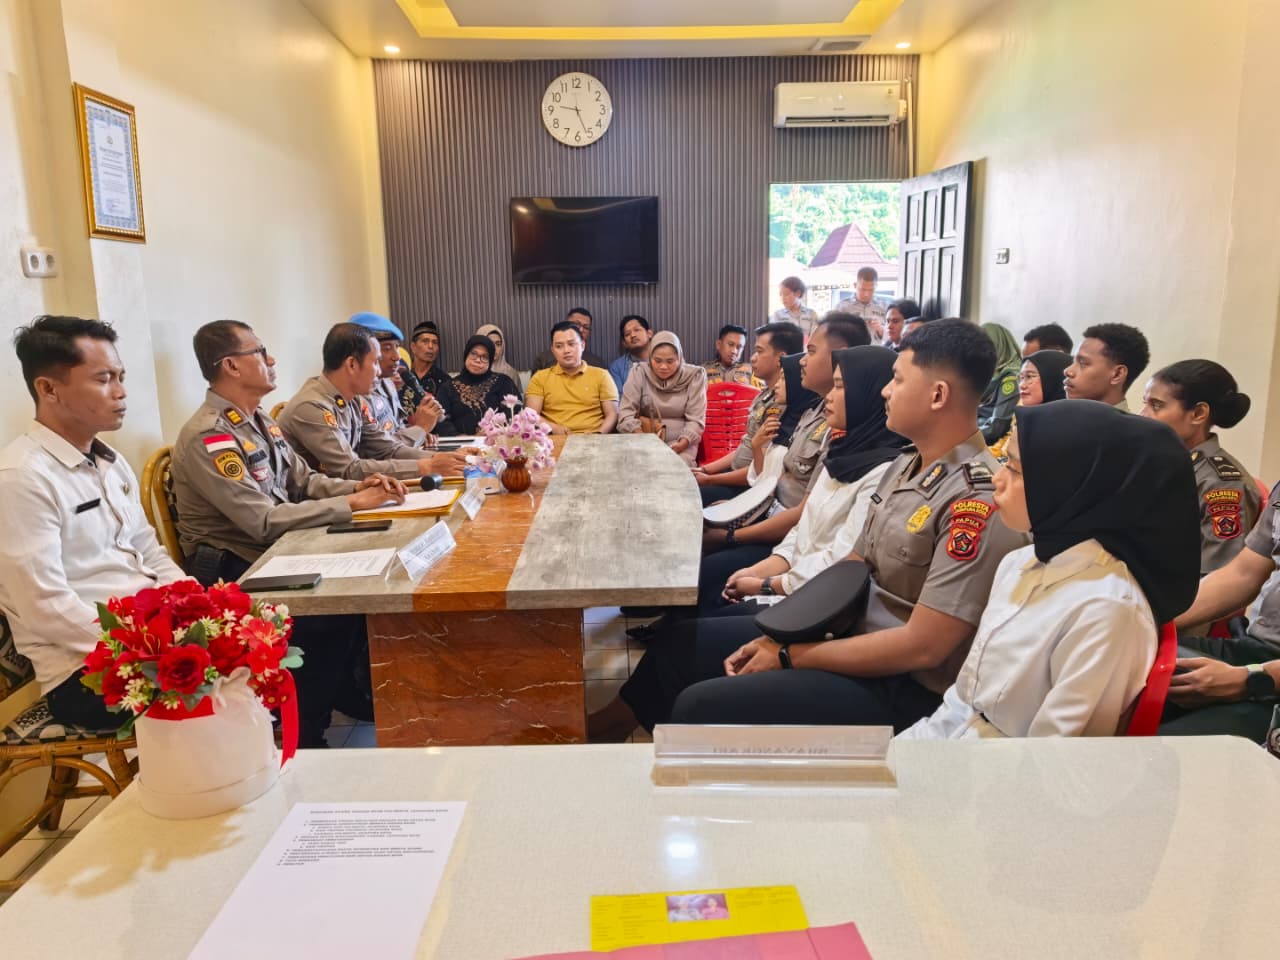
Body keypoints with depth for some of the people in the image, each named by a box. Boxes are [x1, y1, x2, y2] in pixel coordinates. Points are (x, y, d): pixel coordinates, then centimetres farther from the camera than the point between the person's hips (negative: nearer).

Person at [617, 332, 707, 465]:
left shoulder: (694, 376, -2)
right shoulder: (639, 373, -2)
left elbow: (695, 420, -5)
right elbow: (626, 413, -6)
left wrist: (682, 444, -24)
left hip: (681, 442, 0)